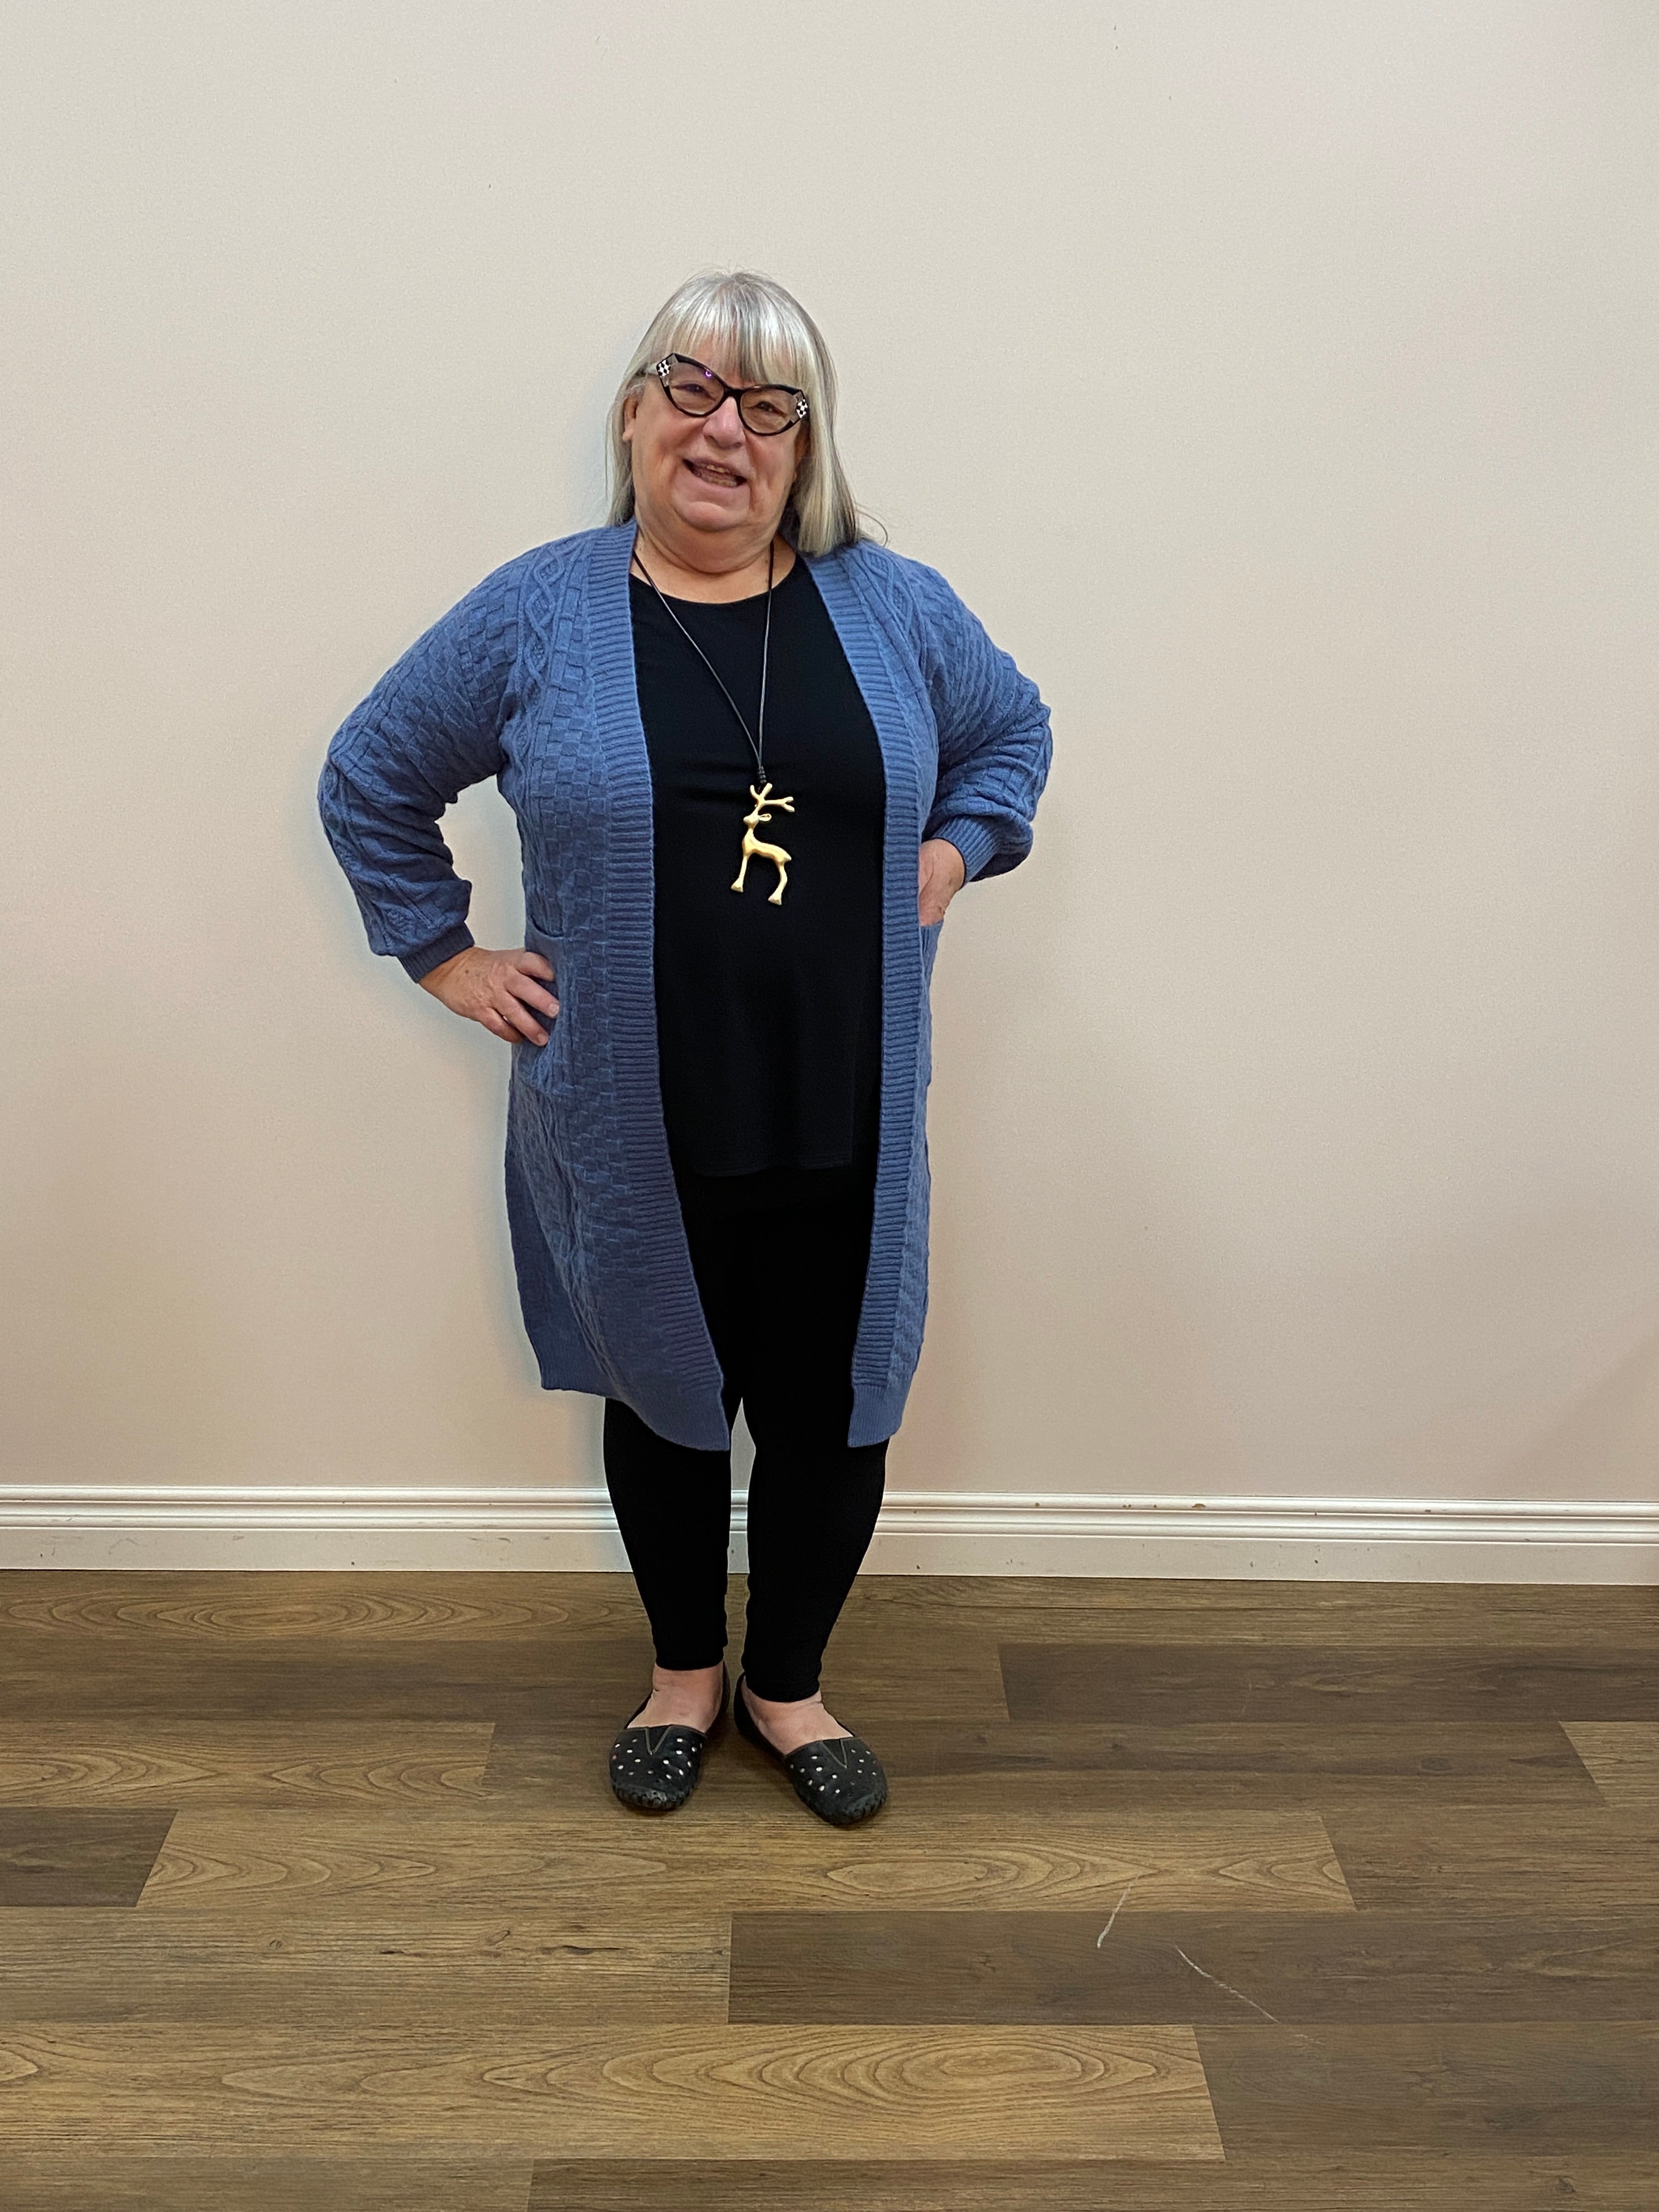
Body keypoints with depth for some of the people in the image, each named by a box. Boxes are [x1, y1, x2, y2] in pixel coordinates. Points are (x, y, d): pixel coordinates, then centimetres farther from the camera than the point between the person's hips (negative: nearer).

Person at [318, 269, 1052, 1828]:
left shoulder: (898, 609, 3)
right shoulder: (533, 616, -2)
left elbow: (1014, 732, 19)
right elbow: (370, 782, 9)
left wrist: (951, 850, 3)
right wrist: (444, 954, 4)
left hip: (842, 1124, 1)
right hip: (631, 1131, -1)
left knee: (830, 1412, 10)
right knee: (664, 1399, 16)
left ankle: (787, 1685, 36)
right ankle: (684, 1672, 41)